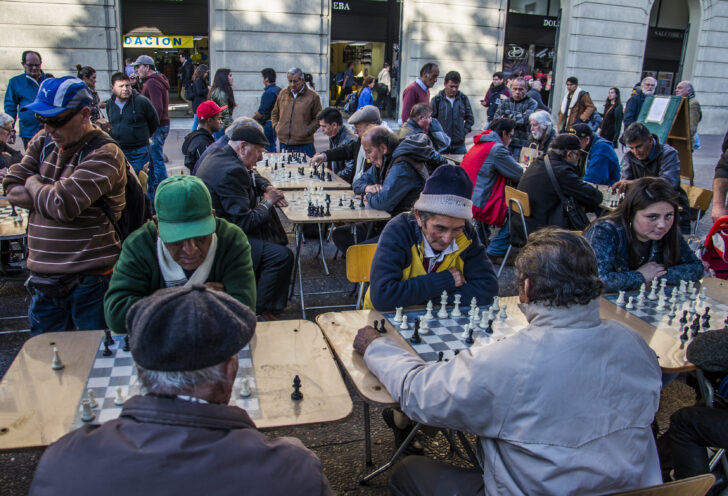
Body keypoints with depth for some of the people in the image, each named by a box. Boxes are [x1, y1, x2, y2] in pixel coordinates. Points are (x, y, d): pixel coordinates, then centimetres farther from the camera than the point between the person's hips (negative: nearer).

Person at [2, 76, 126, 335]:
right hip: (44, 279, 7)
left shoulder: (105, 154, -14)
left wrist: (33, 183, -3)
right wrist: (49, 194, -10)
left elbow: (63, 205, -23)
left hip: (90, 280, -7)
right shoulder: (43, 142, 9)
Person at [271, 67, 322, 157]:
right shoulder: (283, 93, 12)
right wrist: (276, 127, 8)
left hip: (303, 145, -4)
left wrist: (307, 131, -9)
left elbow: (318, 118, 1)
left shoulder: (312, 96, -1)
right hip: (284, 143, 4)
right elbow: (274, 113, 23)